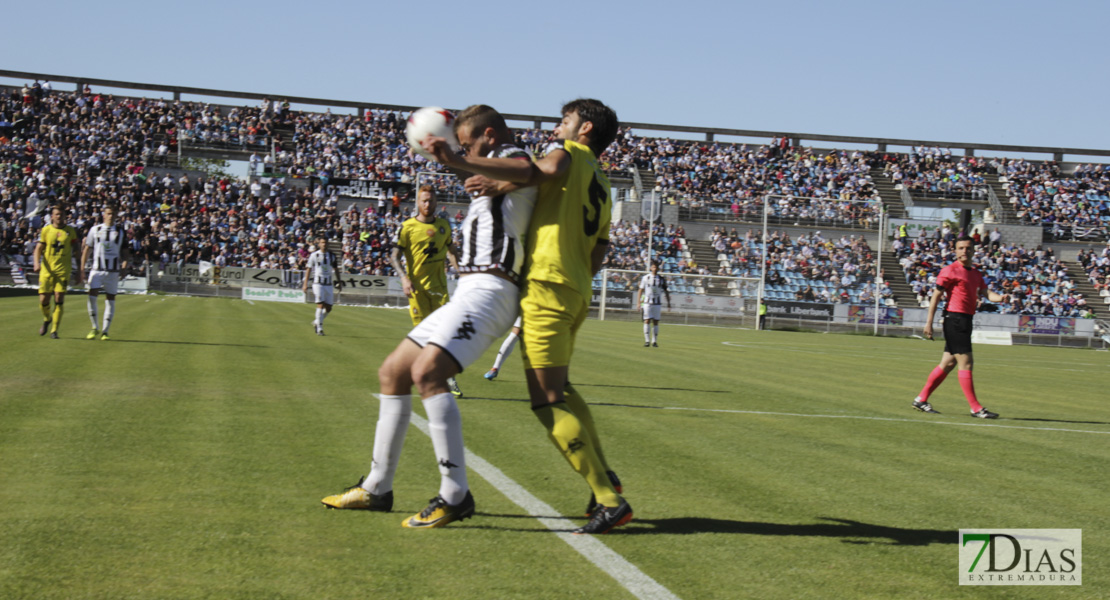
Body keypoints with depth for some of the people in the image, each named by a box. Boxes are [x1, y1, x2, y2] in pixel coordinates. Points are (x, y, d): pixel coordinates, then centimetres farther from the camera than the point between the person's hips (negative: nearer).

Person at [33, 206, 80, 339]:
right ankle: (47, 319, 30)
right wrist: (36, 263, -16)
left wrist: (79, 271, 5)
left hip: (63, 269, -1)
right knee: (43, 300, -2)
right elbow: (38, 249, 3)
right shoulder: (45, 230, 5)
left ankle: (54, 330, -1)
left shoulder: (71, 231, 5)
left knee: (59, 300, -9)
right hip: (46, 269, 1)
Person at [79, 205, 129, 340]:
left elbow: (125, 251, 9)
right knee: (92, 296, -14)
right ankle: (94, 328, -1)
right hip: (97, 269, -1)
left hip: (113, 271, 1)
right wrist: (81, 269, 4)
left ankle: (105, 331, 8)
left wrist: (125, 263, -10)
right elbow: (87, 249, 9)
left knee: (110, 299, 1)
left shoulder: (120, 232, 7)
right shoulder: (95, 230, 6)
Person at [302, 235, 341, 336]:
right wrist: (305, 284, -2)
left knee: (328, 308, 2)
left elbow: (336, 269, 17)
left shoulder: (332, 255, 8)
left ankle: (316, 322, 26)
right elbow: (308, 269, 2)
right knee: (320, 304, -13)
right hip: (318, 283, -4)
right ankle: (319, 328, -7)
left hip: (329, 284, 4)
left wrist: (338, 282, 15)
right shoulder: (314, 255, -2)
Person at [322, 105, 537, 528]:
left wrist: (454, 159, -35)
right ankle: (377, 488, 20)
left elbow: (524, 171, -29)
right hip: (468, 292, 11)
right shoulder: (500, 173, 27)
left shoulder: (510, 155, -3)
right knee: (392, 373, 13)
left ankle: (455, 495, -25)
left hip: (487, 289, -11)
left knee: (427, 373, -27)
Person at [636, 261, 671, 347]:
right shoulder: (645, 278, 2)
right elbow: (640, 290, 6)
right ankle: (647, 340, -5)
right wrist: (638, 302, -1)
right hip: (647, 303, -1)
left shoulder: (661, 279, 6)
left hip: (657, 304, 2)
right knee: (647, 321, -8)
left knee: (656, 322, 1)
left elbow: (666, 291, 13)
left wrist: (668, 303, 8)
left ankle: (654, 341, 7)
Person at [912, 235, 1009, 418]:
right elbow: (936, 296, -8)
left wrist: (1000, 298, -14)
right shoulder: (950, 271, -7)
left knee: (948, 364, 12)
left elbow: (985, 292, 8)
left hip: (965, 320, 9)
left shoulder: (975, 273, 18)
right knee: (966, 363, -8)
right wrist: (929, 323, -13)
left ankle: (921, 399, 19)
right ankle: (976, 408, -5)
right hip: (955, 319, -9)